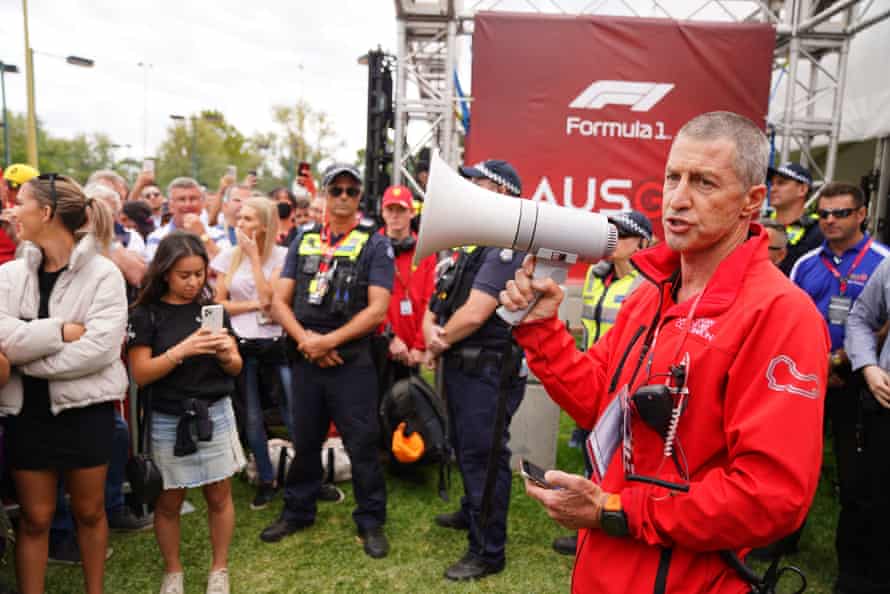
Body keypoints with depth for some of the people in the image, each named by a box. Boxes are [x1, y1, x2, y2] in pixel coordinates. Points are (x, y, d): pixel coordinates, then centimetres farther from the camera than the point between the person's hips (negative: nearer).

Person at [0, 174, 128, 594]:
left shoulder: (103, 274, -11)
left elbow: (100, 347, -21)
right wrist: (63, 330, -20)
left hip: (85, 410, -2)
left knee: (89, 511, 15)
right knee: (35, 518, 13)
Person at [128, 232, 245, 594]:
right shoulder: (146, 315, -5)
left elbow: (236, 368, 5)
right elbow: (140, 374, -11)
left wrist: (225, 355, -18)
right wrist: (182, 350, -24)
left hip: (215, 414, 2)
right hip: (168, 421, -2)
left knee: (219, 496, 9)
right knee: (168, 502, 11)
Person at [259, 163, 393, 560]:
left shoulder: (374, 244, -2)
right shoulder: (303, 241, 10)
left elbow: (377, 309, -11)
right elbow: (280, 301, 6)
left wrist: (328, 341, -15)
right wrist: (304, 338, -10)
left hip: (352, 360, -4)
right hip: (306, 360, 4)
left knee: (362, 444, 3)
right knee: (304, 441, 16)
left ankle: (371, 520, 21)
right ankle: (297, 512, 35)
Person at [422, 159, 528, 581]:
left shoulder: (506, 245, -18)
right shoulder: (468, 243, 13)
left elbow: (473, 314, -24)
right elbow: (436, 302, 12)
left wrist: (438, 345, -8)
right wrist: (431, 331, -10)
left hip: (489, 372, -9)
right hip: (459, 367, 10)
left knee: (482, 457, 0)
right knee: (465, 449, 24)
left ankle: (488, 551, 15)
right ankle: (471, 513, 45)